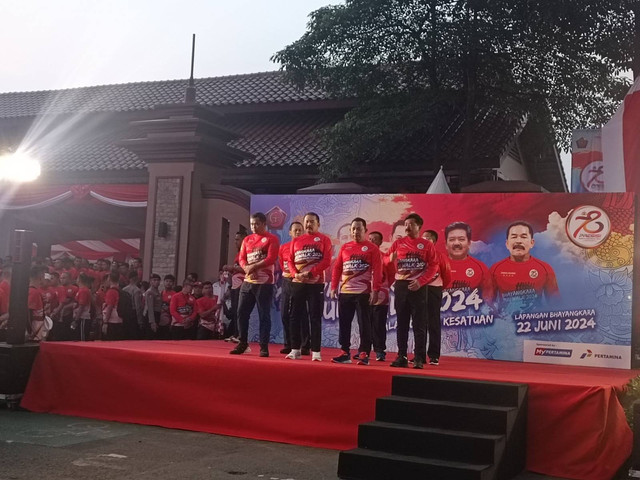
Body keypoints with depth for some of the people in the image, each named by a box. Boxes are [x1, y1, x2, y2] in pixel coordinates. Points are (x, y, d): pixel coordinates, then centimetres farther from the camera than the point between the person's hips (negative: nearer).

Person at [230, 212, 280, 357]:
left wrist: (254, 266, -16)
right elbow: (241, 258, 8)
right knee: (242, 313, 6)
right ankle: (243, 343, 19)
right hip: (247, 282, 6)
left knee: (264, 315, -3)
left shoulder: (272, 239, -3)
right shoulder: (247, 240, 15)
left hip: (265, 283, -6)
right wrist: (247, 268, -12)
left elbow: (271, 259, -14)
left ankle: (264, 346, 3)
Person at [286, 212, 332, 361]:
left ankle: (316, 351, 1)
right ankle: (295, 349, 13)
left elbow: (327, 261, -9)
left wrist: (309, 273, -17)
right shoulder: (296, 240, 13)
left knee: (315, 318, -2)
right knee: (295, 316, 5)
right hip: (297, 283, 4)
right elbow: (290, 261, 9)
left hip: (316, 283, -4)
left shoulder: (324, 239, 1)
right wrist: (295, 274, -10)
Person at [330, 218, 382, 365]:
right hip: (345, 292, 5)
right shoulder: (344, 247, 13)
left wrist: (375, 291, -14)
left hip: (363, 293, -5)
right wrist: (333, 287, 5)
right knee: (344, 324, 7)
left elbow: (377, 271, -6)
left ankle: (364, 354, 4)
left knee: (364, 324, -2)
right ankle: (345, 353, 16)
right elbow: (337, 268, 13)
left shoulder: (372, 248, 0)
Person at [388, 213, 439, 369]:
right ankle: (402, 356, 11)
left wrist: (420, 281, -14)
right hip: (401, 285, 3)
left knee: (419, 324, -3)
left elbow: (433, 266, -4)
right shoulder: (398, 243, 10)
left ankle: (419, 358, 0)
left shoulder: (427, 245, 2)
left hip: (418, 286, -3)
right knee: (402, 323, 6)